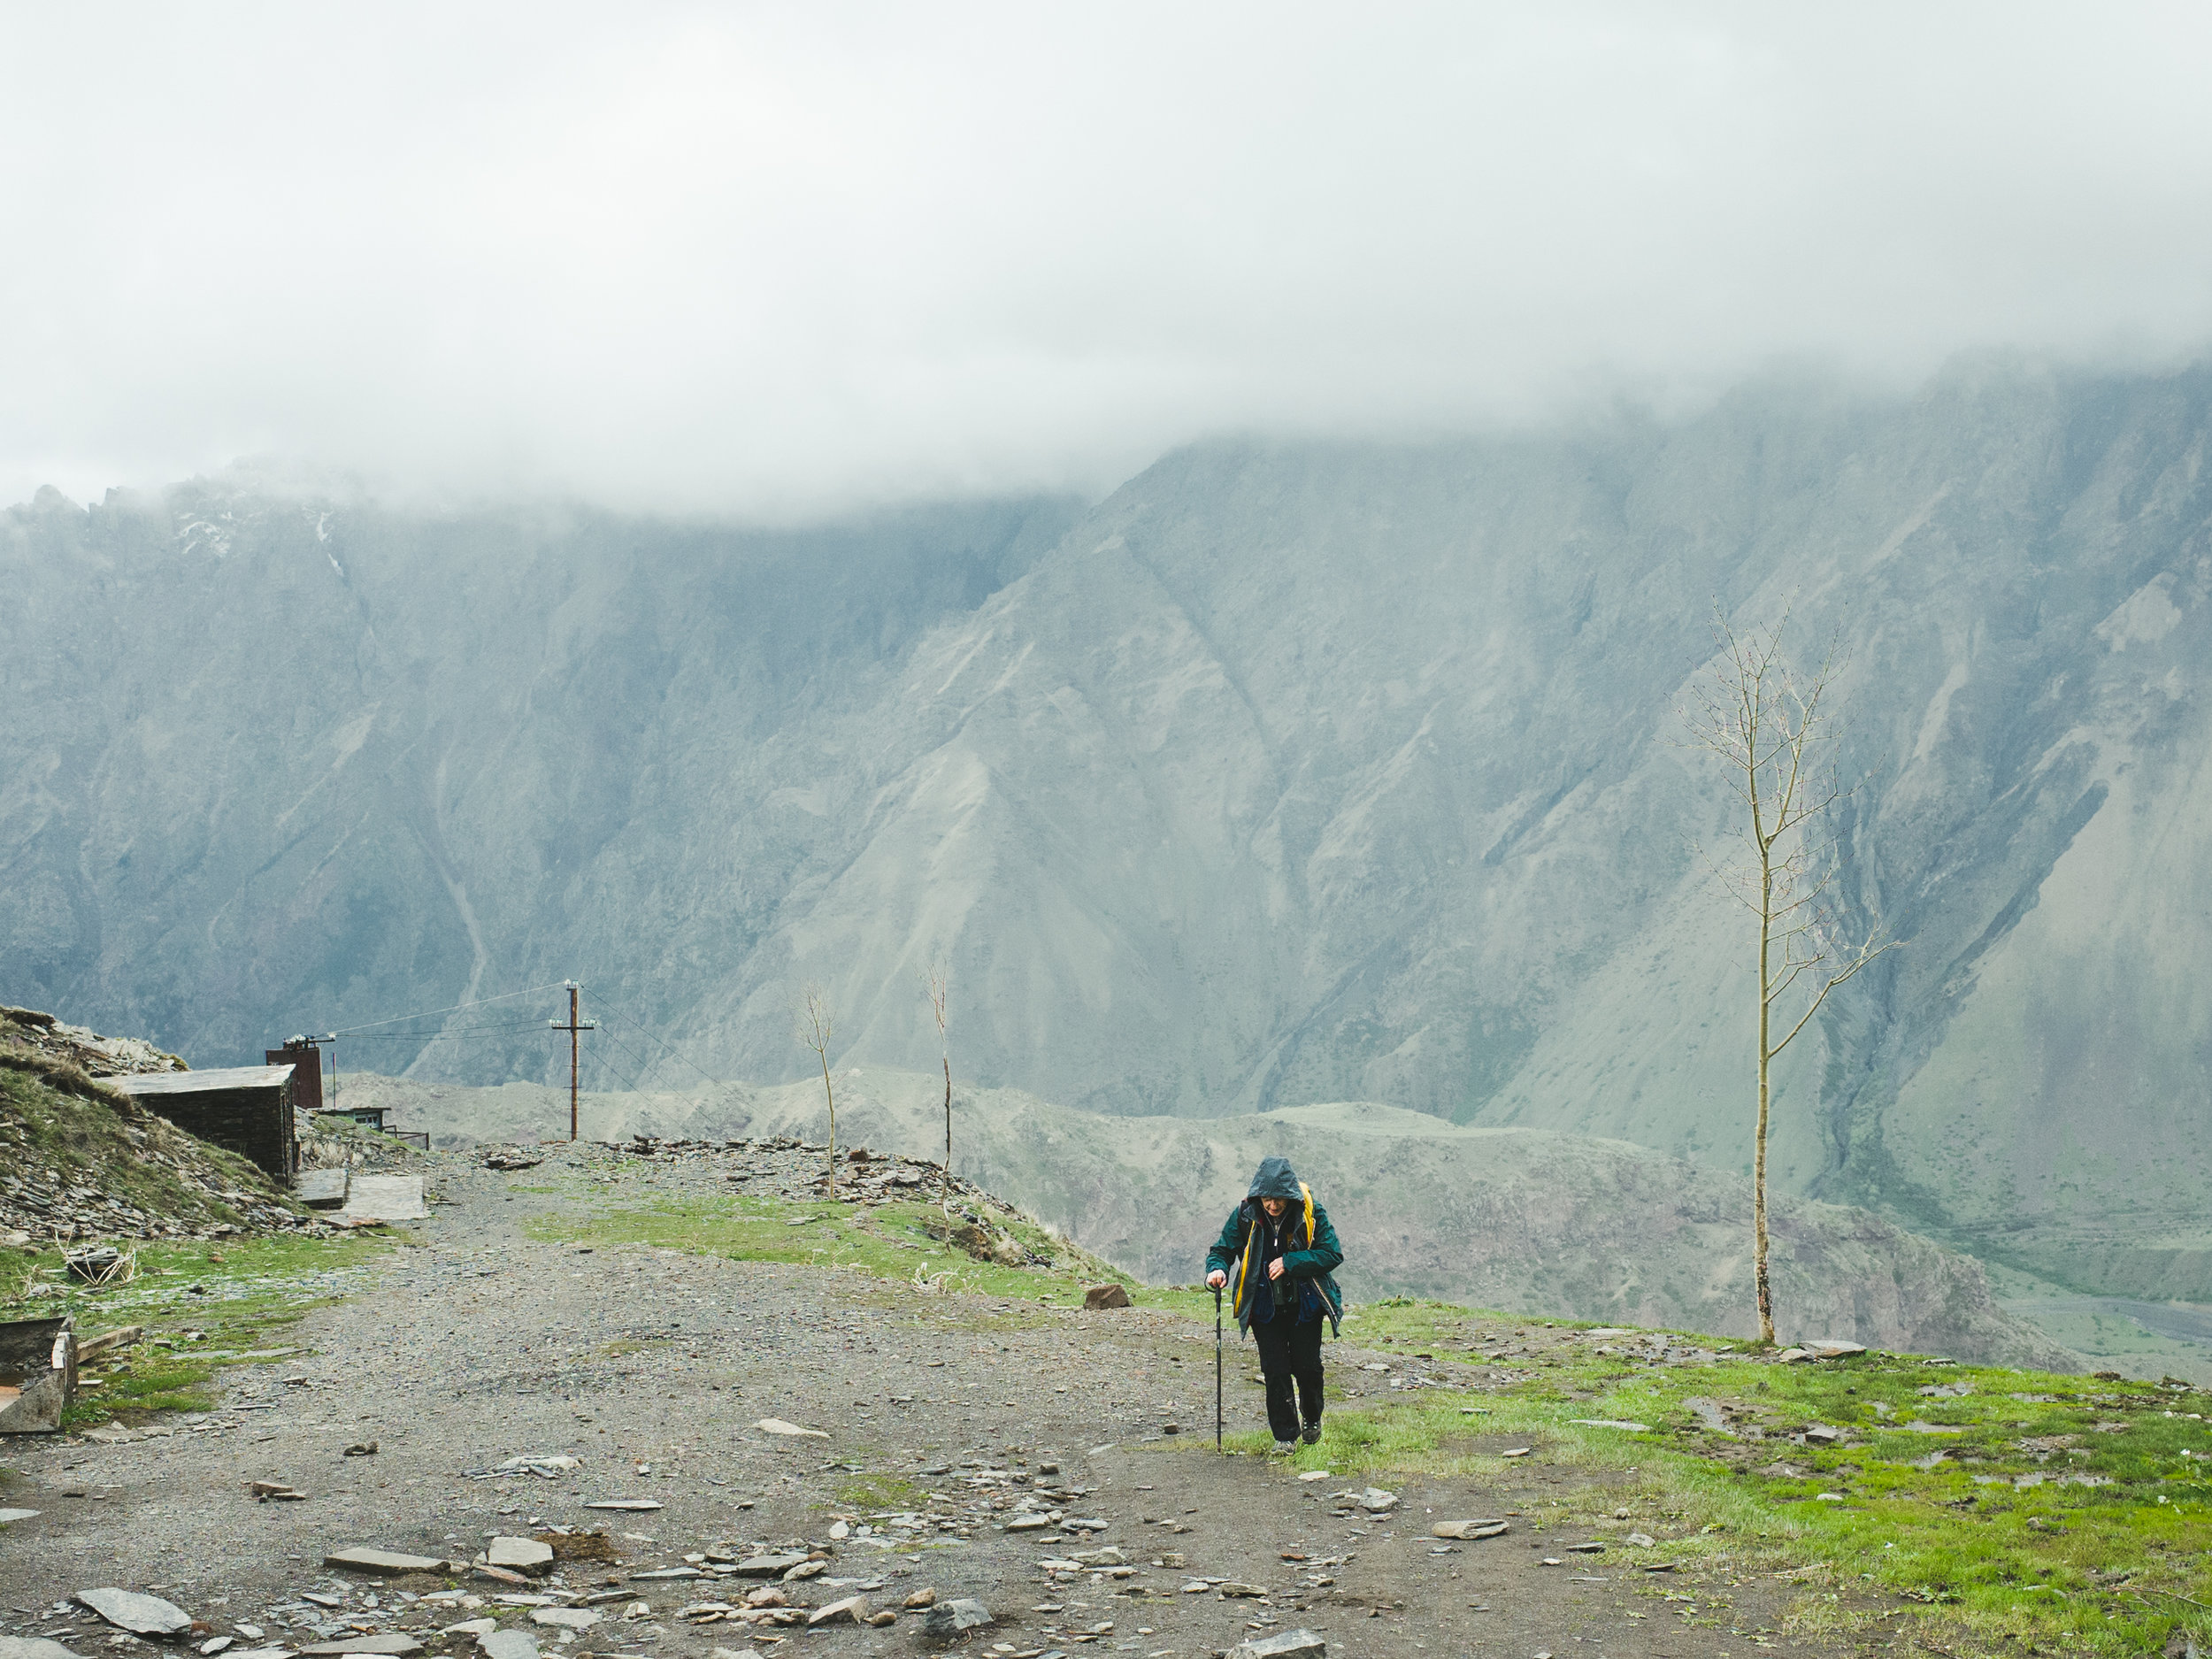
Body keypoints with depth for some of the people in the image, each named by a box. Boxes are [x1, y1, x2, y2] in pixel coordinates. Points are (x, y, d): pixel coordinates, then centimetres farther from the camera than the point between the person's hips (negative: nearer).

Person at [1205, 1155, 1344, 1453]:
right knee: (1275, 1370, -3)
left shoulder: (1311, 1213, -13)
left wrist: (1290, 1262, -24)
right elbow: (1222, 1249, -1)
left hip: (1304, 1305, -1)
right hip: (1265, 1308, 1)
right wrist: (1217, 1269, -24)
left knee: (1307, 1367, 4)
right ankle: (1285, 1434, 11)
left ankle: (1312, 1418, 34)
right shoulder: (1245, 1215, -9)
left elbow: (1332, 1254, -14)